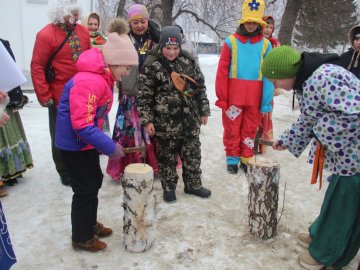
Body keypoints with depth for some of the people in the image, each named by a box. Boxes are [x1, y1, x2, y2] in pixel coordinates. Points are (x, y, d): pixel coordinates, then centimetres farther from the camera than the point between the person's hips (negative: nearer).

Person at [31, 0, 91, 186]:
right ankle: (65, 174, 27)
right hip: (60, 98, -5)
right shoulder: (46, 34, -12)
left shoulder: (83, 31, 4)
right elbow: (37, 67, -12)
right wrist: (44, 97, -15)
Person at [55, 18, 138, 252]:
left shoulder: (103, 78, 5)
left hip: (86, 142, 10)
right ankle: (82, 238, 21)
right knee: (86, 189, 2)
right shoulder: (90, 82, -27)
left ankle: (91, 224, 38)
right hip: (75, 143, -10)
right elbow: (81, 125, -30)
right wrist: (110, 147, -24)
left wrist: (105, 142, 8)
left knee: (95, 181, 19)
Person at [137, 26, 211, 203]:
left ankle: (193, 185, 31)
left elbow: (200, 87, 11)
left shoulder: (188, 62, 4)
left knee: (192, 153, 13)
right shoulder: (152, 66, -8)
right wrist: (147, 120, -11)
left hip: (189, 120, 4)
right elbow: (144, 95, -7)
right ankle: (169, 188, 26)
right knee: (167, 156, 9)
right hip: (165, 122, -3)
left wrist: (204, 111, 10)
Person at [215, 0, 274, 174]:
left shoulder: (265, 44, 3)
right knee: (232, 128, 7)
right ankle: (232, 158, 23)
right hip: (233, 95, -1)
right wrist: (221, 97, -6)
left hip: (255, 97, 2)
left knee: (250, 129, 11)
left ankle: (246, 159, 26)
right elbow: (222, 71, -2)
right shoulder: (231, 41, -2)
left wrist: (267, 100, -4)